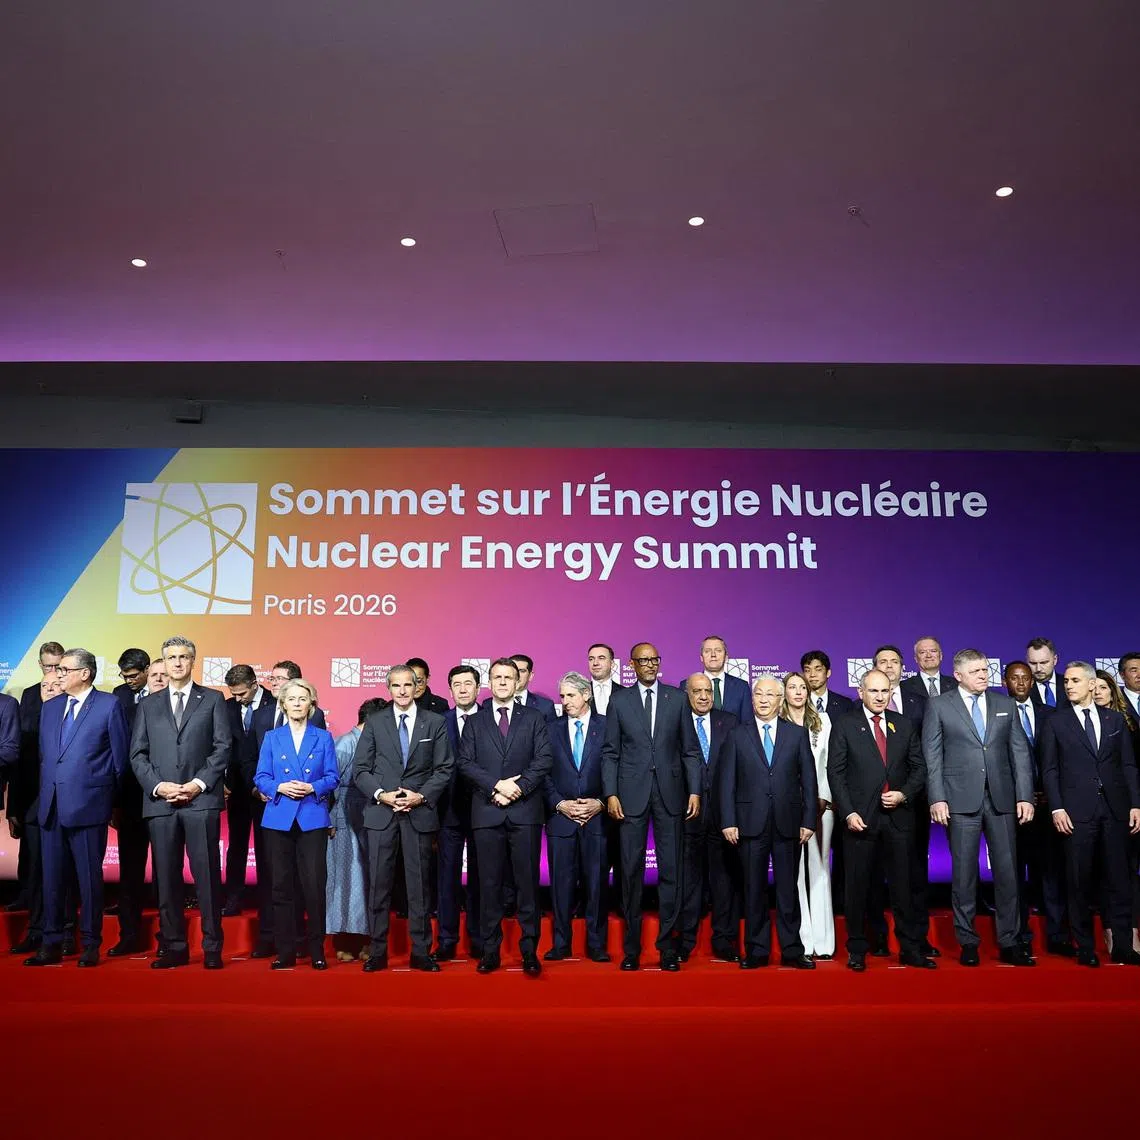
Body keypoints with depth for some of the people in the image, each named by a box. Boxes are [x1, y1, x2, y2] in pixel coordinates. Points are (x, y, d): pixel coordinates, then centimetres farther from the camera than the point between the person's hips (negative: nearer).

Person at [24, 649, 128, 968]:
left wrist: (109, 796, 3)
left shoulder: (109, 705, -3)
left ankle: (91, 945, 12)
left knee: (89, 876, 2)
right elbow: (43, 755, 17)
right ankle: (52, 944, 20)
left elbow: (120, 756, 0)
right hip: (51, 806, 5)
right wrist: (46, 792, 10)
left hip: (88, 805, -5)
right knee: (51, 877, 10)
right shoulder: (50, 707, 14)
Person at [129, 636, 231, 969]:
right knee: (166, 878, 5)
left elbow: (223, 747, 2)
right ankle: (174, 947, 14)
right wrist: (158, 786, -5)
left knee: (207, 875, -3)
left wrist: (198, 783, -9)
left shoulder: (213, 700, 9)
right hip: (160, 802, 3)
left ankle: (212, 948, 4)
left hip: (201, 799, -2)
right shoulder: (148, 705, 16)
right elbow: (138, 754, 10)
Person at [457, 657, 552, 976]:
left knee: (528, 882, 0)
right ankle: (490, 951, 14)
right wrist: (496, 786, -11)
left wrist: (519, 787, -12)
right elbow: (465, 763, 2)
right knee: (489, 884, 5)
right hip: (487, 812, 1)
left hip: (525, 810, -1)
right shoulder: (475, 722, 12)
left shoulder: (533, 718, 10)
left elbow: (544, 759, 1)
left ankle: (530, 951, 7)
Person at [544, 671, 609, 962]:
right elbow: (545, 774, 6)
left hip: (597, 817, -1)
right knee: (561, 882, 5)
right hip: (560, 817, 1)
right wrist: (560, 804, -6)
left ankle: (596, 944, 14)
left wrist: (600, 803, -8)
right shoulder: (551, 730, 8)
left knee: (596, 883, 3)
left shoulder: (607, 727, 3)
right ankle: (561, 944, 16)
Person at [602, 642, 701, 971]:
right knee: (631, 870, 4)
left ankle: (667, 945, 14)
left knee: (670, 870, 3)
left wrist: (694, 790, -2)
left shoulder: (677, 699, 6)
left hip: (670, 793, 1)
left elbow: (691, 750, 6)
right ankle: (632, 946, 14)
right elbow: (610, 753, 4)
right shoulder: (619, 701, 5)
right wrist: (610, 794, -5)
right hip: (631, 795, 0)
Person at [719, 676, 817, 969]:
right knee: (754, 889, 6)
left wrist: (809, 821, 0)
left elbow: (808, 781, 6)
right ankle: (757, 950, 16)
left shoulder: (798, 734, 7)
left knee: (788, 888, 6)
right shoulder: (737, 735, 5)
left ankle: (791, 950, 17)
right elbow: (726, 782, 3)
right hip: (751, 823, 0)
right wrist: (728, 822, -4)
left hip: (788, 823, 0)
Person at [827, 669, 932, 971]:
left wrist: (904, 794, -6)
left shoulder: (905, 725, 10)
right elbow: (835, 773, -3)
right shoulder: (844, 725, 0)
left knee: (903, 886, 7)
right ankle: (857, 951, 16)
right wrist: (848, 813, -11)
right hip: (861, 818, -2)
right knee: (858, 887, 5)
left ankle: (910, 949, 18)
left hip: (899, 816, 2)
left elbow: (919, 767, 11)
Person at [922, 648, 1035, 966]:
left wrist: (1025, 796, 0)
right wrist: (937, 798, -9)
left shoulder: (1005, 705, 11)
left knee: (1007, 871, 5)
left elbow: (1020, 752, 8)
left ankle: (1009, 942, 16)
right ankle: (968, 942, 15)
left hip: (1002, 799, 3)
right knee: (964, 873, 3)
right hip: (961, 800, -3)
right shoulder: (939, 706, 2)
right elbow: (932, 757, -1)